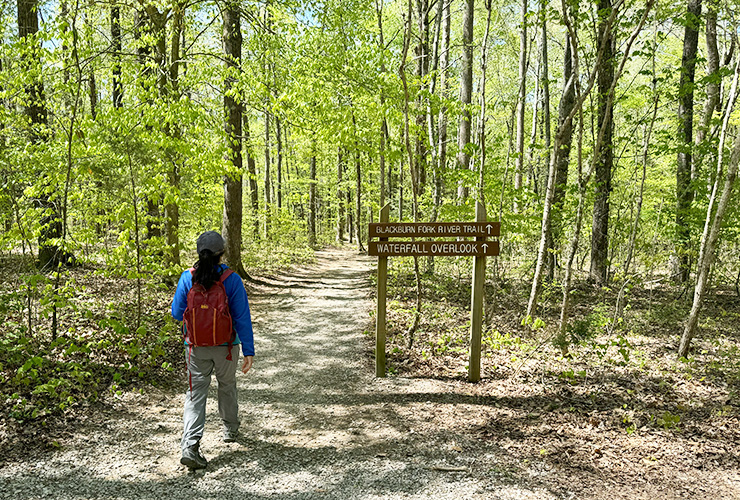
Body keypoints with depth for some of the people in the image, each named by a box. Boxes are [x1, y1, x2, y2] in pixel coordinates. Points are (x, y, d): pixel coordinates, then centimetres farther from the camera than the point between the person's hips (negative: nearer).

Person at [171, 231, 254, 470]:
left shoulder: (187, 278, -7)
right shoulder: (231, 279, -12)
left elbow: (177, 313, -2)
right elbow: (242, 317, -12)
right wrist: (248, 351, -9)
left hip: (196, 345, 1)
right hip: (225, 345, 0)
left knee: (196, 392, 6)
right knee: (227, 386, 22)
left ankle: (190, 446, -7)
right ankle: (230, 429, 41)